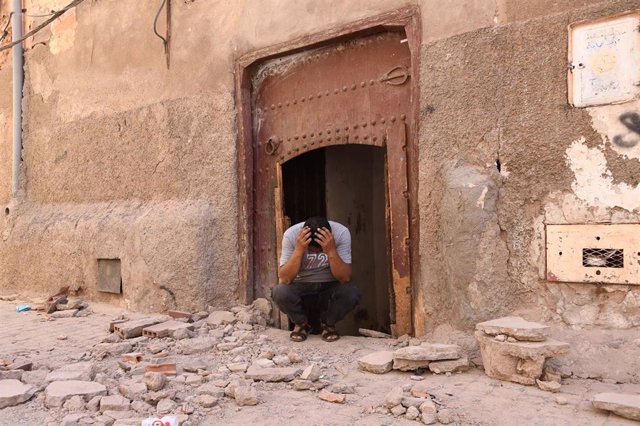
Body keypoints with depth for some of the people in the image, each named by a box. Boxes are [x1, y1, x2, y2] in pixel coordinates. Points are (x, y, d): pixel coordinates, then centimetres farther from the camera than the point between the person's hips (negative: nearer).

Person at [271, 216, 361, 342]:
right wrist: (298, 250, -39)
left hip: (330, 285, 0)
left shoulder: (341, 233, -24)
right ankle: (301, 323, 3)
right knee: (279, 292, -30)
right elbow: (284, 279, -27)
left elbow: (345, 278, -28)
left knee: (351, 294, -30)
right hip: (301, 285, 0)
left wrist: (331, 251, -42)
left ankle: (328, 323, 3)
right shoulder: (291, 235, -24)